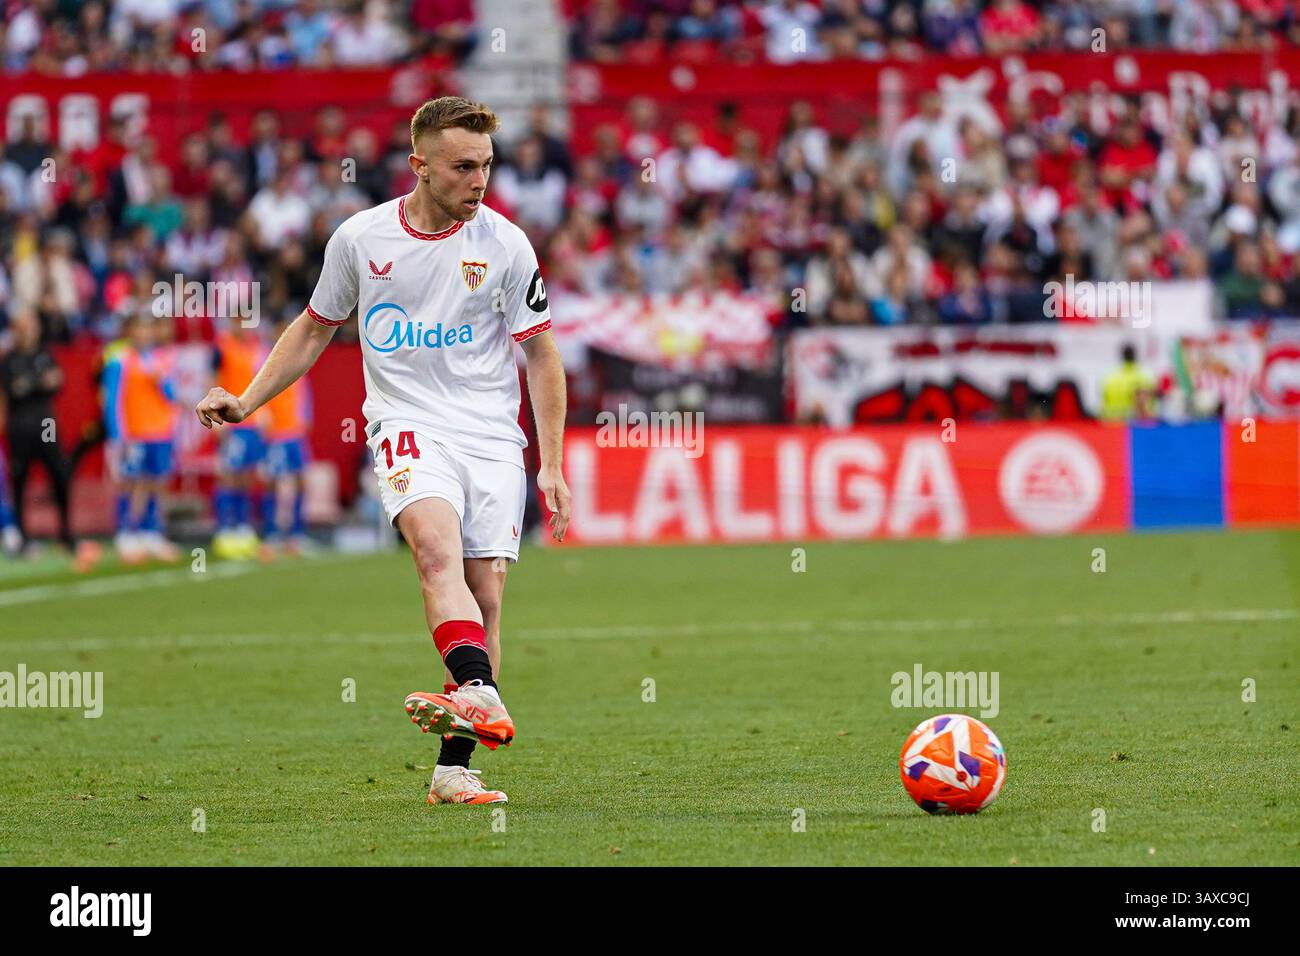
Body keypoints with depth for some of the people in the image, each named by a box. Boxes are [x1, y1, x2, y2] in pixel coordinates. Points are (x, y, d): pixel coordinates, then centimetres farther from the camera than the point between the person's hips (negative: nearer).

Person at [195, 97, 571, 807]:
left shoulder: (504, 244, 2)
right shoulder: (359, 238, 4)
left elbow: (541, 355, 8)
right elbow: (314, 328, 20)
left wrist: (552, 465, 3)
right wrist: (246, 402, 13)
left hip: (494, 439, 1)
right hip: (407, 424, -1)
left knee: (485, 595, -6)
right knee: (438, 544, -29)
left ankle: (454, 769, -1)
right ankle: (482, 699, -50)